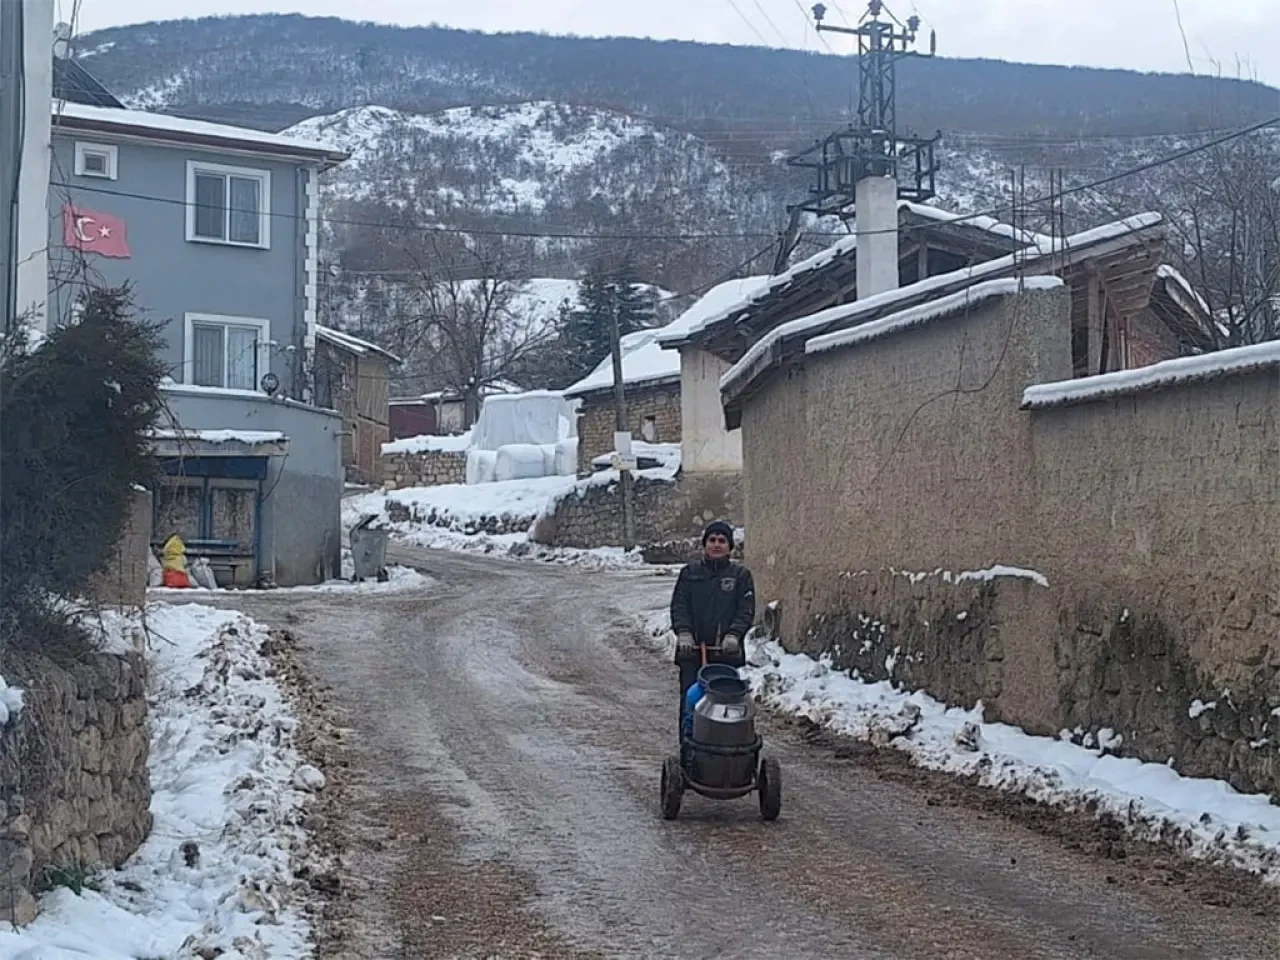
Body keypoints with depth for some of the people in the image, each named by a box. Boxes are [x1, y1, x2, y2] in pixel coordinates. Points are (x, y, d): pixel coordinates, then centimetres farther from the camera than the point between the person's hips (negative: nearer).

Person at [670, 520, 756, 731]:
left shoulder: (741, 575, 8)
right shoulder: (690, 572, 11)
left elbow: (746, 611, 1)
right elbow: (679, 605, 4)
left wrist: (733, 634, -17)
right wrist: (683, 632, -13)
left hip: (726, 652, -1)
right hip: (692, 651, 1)